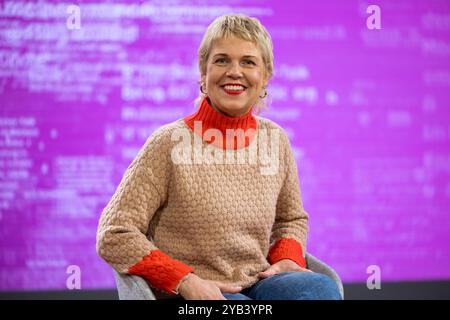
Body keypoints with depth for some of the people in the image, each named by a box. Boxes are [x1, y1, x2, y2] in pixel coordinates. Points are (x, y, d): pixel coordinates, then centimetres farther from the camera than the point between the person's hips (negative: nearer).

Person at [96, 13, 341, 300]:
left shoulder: (275, 139, 7)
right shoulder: (171, 142, -7)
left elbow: (292, 219, 23)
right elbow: (113, 236, -9)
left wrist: (288, 260, 1)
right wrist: (186, 282, -19)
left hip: (258, 284, 5)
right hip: (187, 297, -5)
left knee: (320, 287, -26)